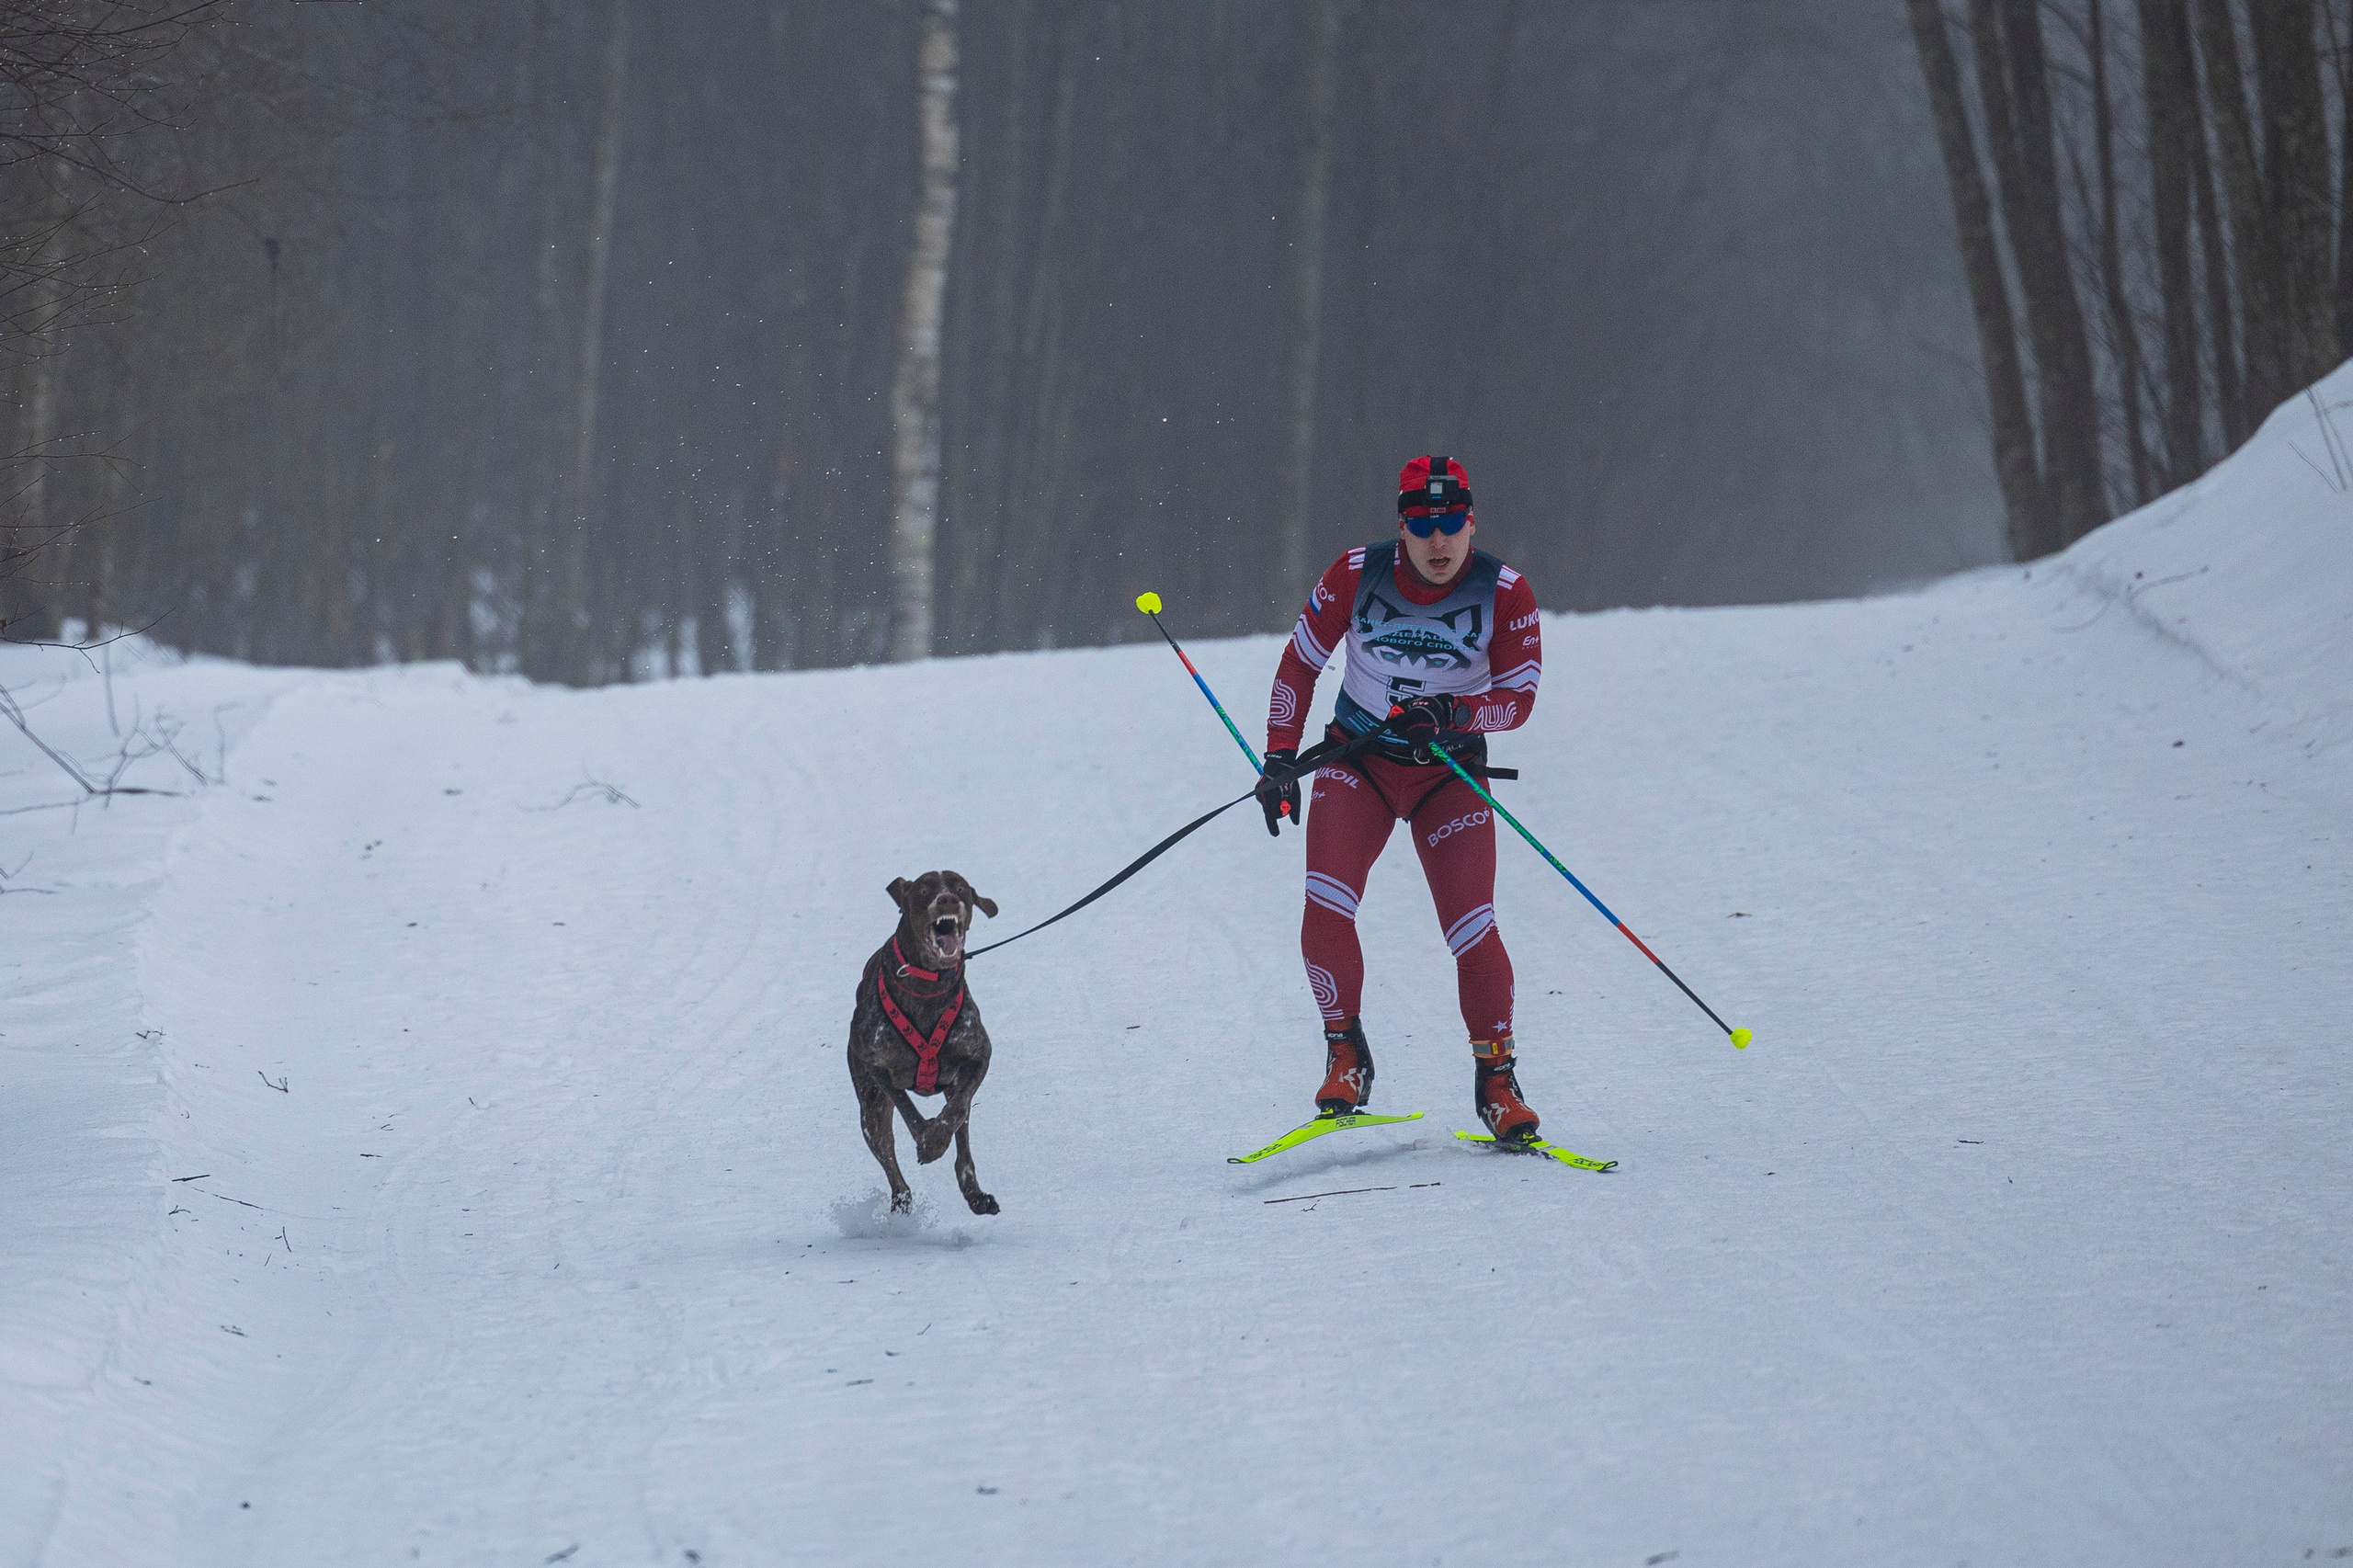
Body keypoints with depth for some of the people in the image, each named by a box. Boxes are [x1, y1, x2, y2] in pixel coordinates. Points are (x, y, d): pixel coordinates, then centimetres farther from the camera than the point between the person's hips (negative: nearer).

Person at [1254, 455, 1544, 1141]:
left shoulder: (1505, 594, -13)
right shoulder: (1357, 575, -12)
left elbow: (1519, 697, -11)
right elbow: (1300, 663, -1)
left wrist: (1454, 712, -31)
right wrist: (1280, 760, -6)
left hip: (1449, 772, 0)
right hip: (1357, 761, 0)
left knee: (1473, 932, -12)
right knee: (1326, 907, -21)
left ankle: (1496, 1078, 7)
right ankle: (1345, 1055, -3)